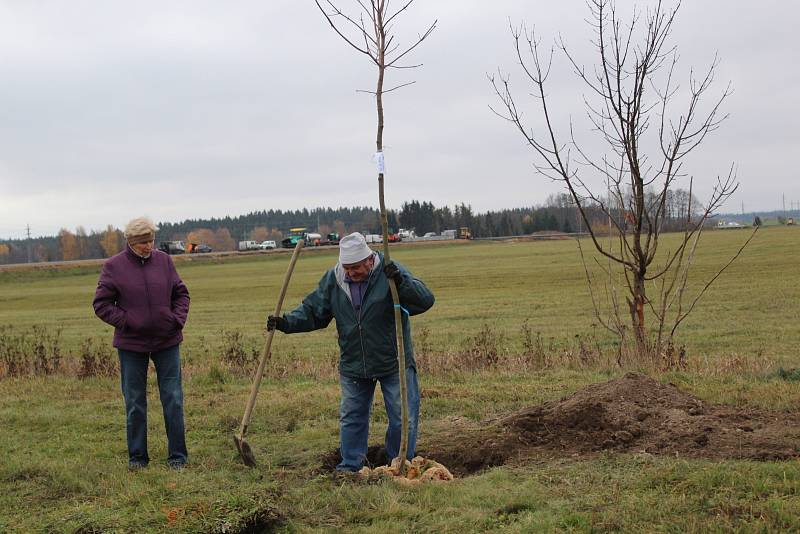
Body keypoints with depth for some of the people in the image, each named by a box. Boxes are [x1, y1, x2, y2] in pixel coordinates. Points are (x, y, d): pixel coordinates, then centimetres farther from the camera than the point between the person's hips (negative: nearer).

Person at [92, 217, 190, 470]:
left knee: (173, 399, 2)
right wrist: (127, 322, -12)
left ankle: (177, 455, 10)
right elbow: (101, 304, -3)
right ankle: (137, 456, 17)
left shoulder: (164, 260, 2)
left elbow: (181, 294, 11)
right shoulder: (114, 266, -5)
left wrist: (178, 319, -4)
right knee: (134, 403, 6)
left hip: (167, 341, 2)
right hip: (132, 344, -1)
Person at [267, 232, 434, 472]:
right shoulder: (333, 279, -3)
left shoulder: (389, 272, -14)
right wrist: (286, 322, -10)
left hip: (394, 363, -3)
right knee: (351, 417, 12)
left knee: (403, 419, 4)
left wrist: (401, 281, -35)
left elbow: (426, 300, -20)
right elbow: (313, 311, 5)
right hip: (353, 365, 3)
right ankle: (350, 466, 24)